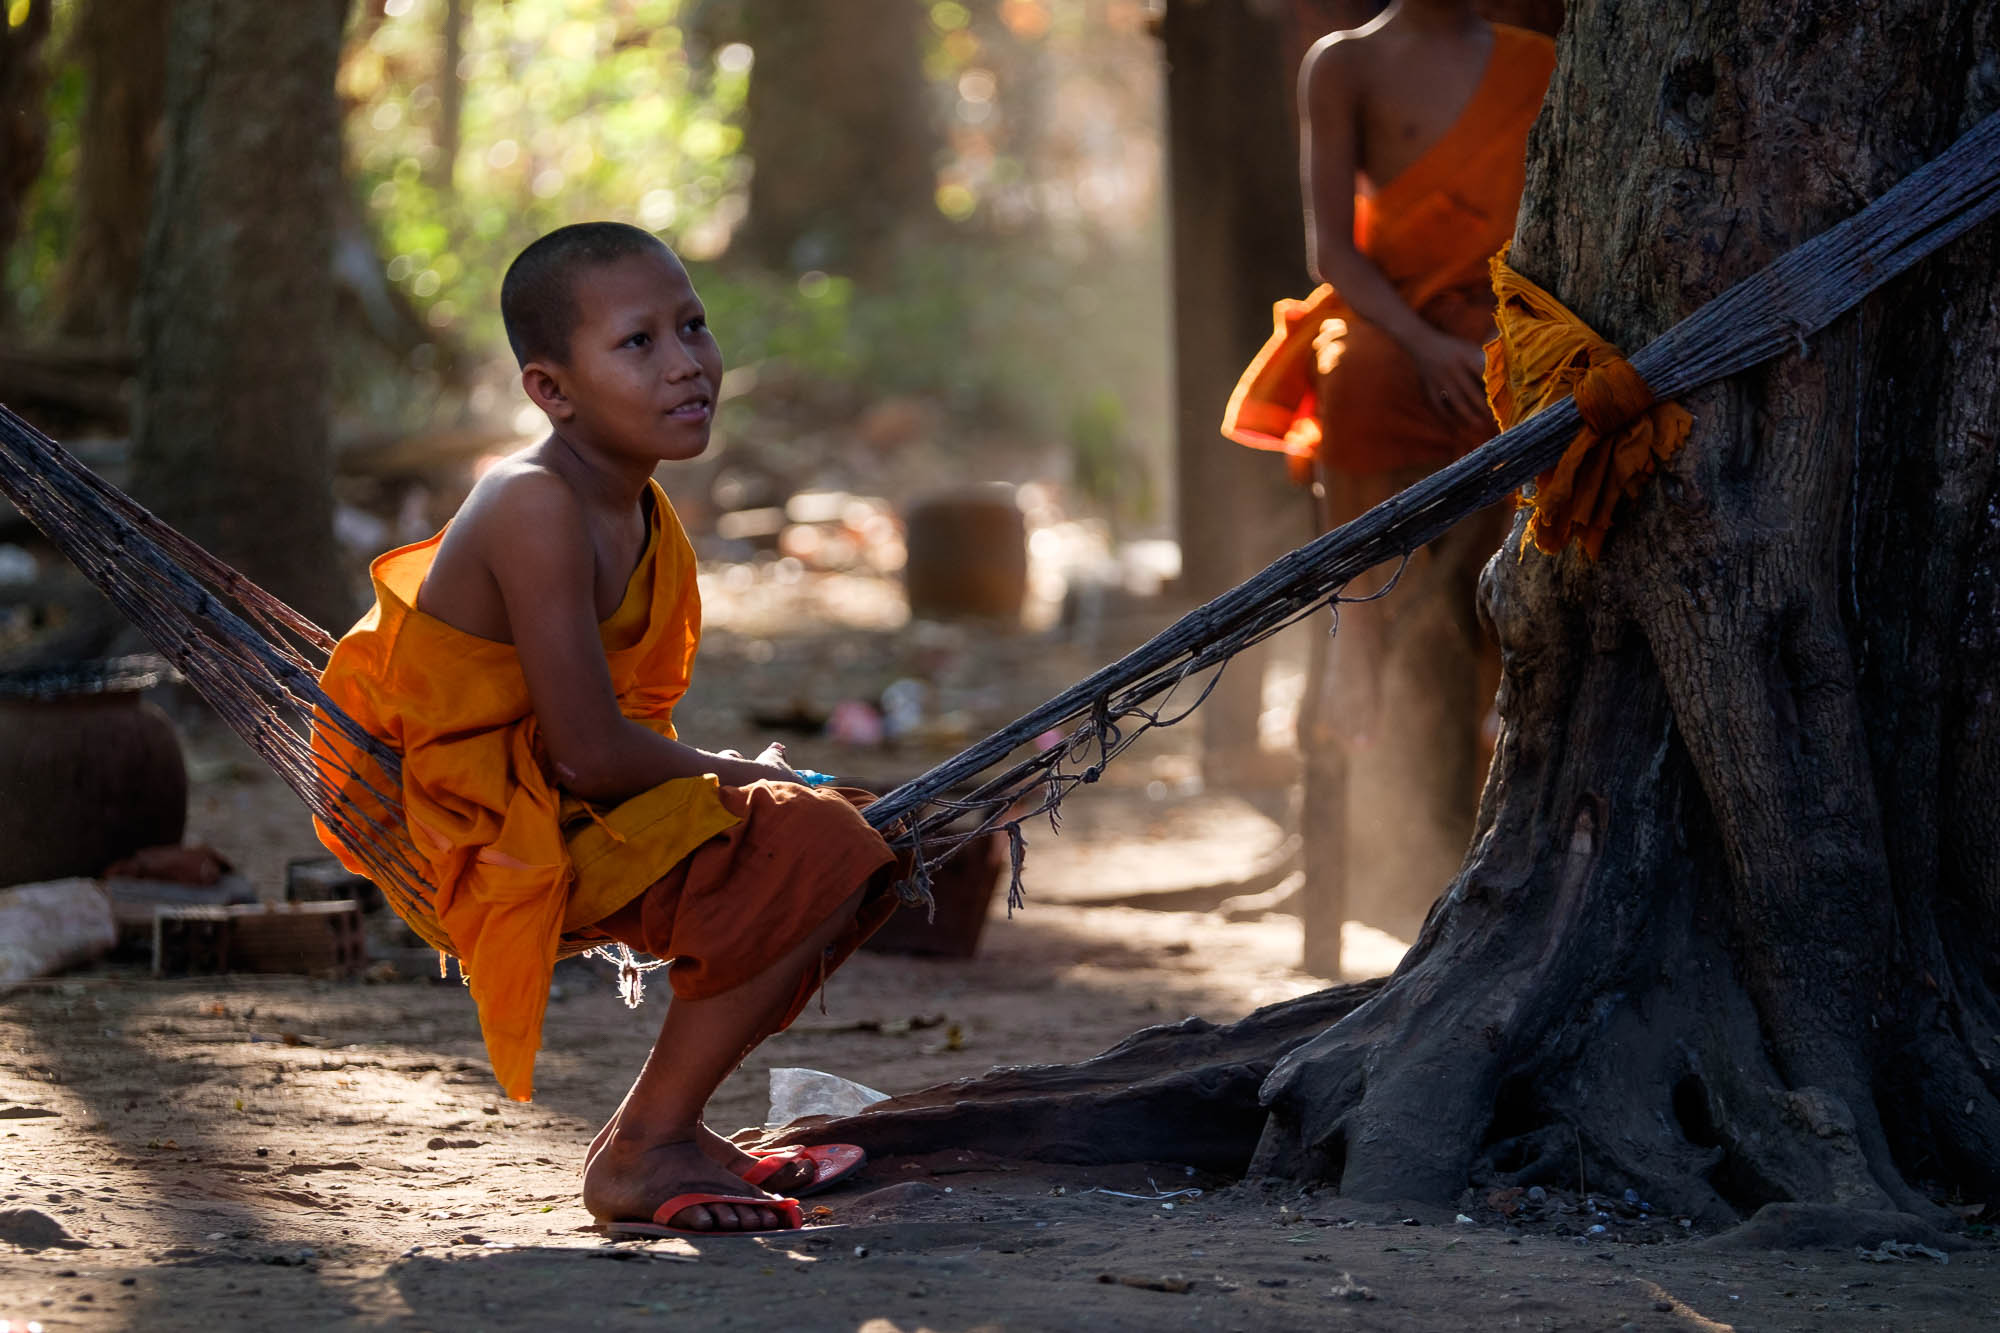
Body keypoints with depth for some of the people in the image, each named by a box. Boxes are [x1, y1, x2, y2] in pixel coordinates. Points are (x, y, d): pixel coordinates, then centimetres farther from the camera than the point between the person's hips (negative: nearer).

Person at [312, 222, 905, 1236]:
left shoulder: (638, 508, 8)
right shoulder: (536, 509, -22)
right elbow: (591, 752, -25)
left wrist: (728, 774, -1)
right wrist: (732, 775, -9)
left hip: (578, 810, 10)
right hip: (495, 838, -10)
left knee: (851, 853, 16)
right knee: (805, 856, -23)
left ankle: (664, 1124, 19)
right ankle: (640, 1153, -11)